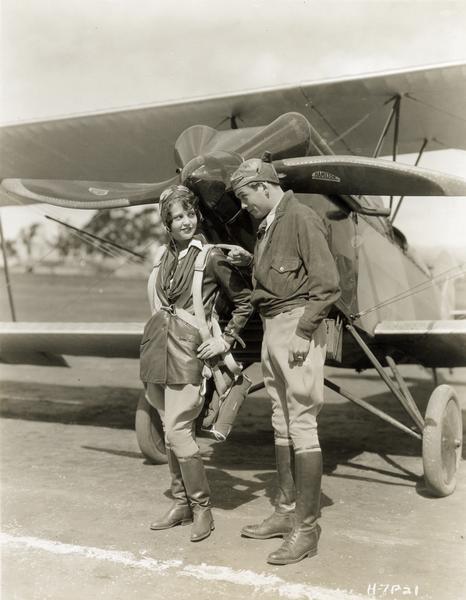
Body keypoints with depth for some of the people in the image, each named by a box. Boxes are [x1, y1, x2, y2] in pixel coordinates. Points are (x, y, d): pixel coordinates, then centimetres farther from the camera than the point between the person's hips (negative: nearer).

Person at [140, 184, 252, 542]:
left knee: (177, 431, -9)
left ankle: (202, 507, 7)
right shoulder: (166, 256, 11)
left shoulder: (211, 257, -5)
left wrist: (226, 340, -4)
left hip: (188, 352, -6)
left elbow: (245, 301, 0)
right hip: (158, 347, 6)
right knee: (172, 432, 11)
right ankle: (182, 503, 24)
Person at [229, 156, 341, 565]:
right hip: (271, 325, 9)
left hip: (297, 325, -9)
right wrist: (249, 262, 7)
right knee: (282, 424, 13)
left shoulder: (302, 218, -9)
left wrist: (303, 331, -17)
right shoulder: (268, 225, 17)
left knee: (301, 425, -7)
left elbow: (326, 284, -15)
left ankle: (306, 529, 0)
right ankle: (286, 512, 24)